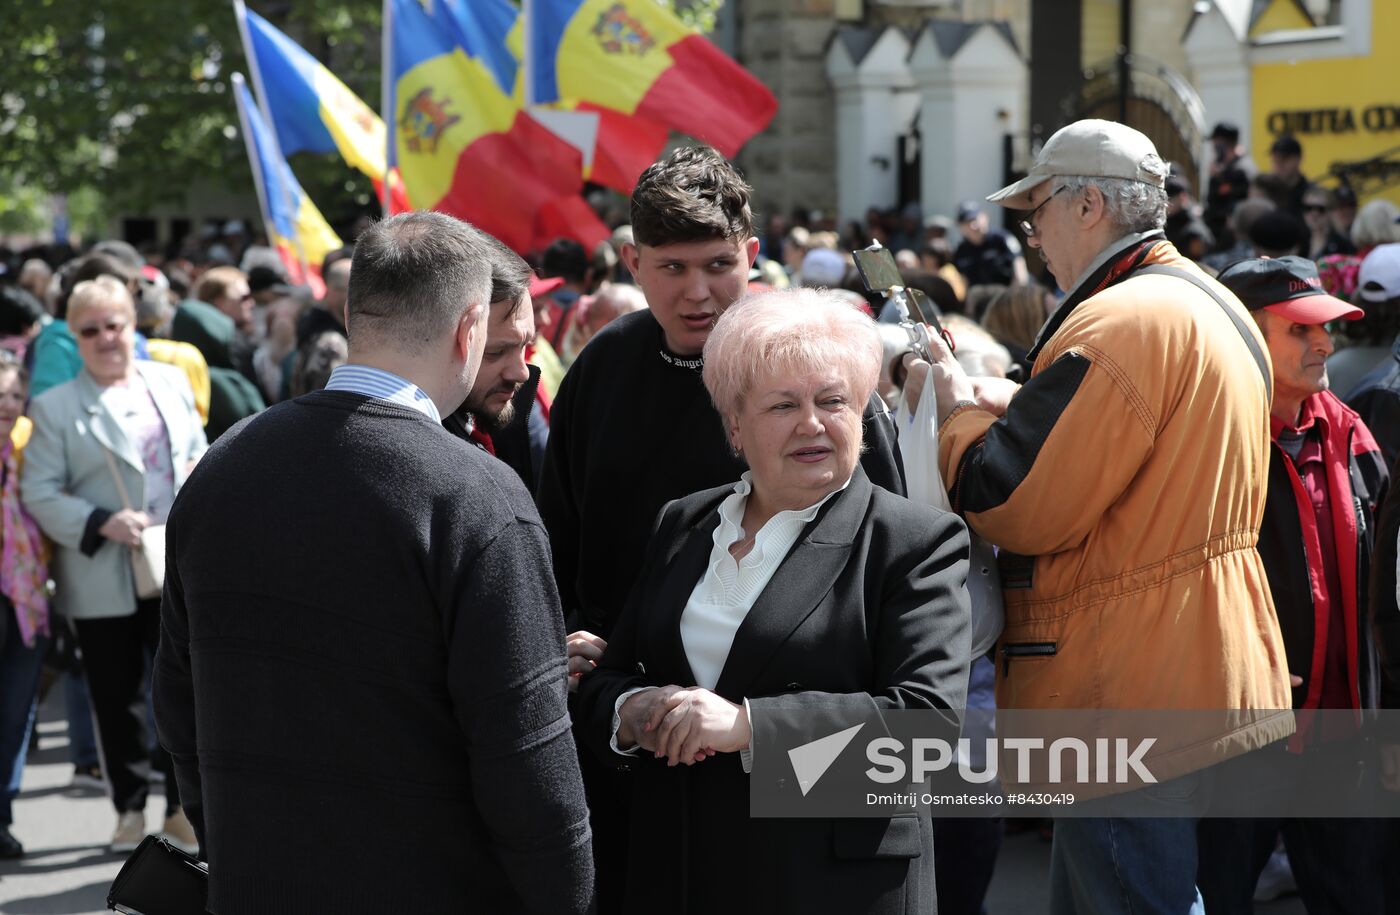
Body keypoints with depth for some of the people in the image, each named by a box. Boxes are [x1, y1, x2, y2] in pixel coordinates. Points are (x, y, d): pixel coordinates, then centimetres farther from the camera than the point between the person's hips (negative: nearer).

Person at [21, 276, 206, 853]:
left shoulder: (171, 382, 10)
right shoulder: (55, 407, -1)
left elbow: (198, 454, 18)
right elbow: (39, 493, -6)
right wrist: (103, 523, -17)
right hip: (104, 581, -2)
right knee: (117, 698, 6)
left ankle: (182, 807, 15)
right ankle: (130, 811, 19)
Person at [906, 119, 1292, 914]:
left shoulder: (1119, 326, -19)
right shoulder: (1213, 306, 15)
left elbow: (1020, 509, -20)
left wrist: (953, 410, -3)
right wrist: (1014, 409, 11)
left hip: (1133, 696, -10)